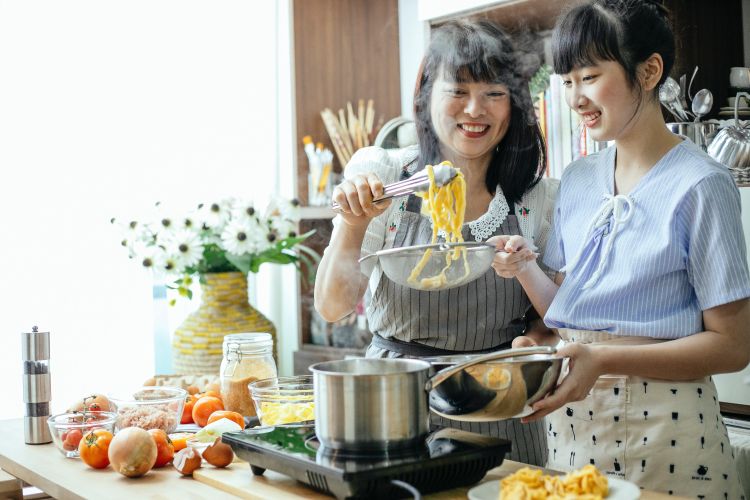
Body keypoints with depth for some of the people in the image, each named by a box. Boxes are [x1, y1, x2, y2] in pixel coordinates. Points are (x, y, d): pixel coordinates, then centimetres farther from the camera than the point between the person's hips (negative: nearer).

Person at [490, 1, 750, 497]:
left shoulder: (701, 186, -12)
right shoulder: (577, 180, 6)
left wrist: (604, 359, -22)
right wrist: (524, 269, -9)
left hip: (662, 429, -5)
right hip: (572, 420, 6)